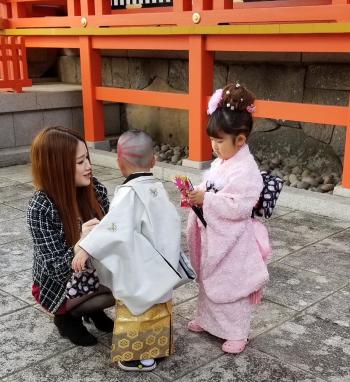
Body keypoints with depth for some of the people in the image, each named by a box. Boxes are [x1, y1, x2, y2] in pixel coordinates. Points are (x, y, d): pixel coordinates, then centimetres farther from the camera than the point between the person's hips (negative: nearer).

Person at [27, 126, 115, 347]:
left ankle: (93, 308, 11)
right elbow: (57, 270, -27)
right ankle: (67, 315, 1)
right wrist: (80, 245, -46)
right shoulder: (40, 208, -27)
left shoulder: (94, 188, -12)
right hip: (59, 286, -6)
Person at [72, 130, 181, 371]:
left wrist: (86, 249, -32)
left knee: (136, 309, 7)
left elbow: (115, 228, -32)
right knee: (158, 305, 19)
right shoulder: (158, 188, 3)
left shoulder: (129, 192, -20)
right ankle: (158, 347, 32)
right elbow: (172, 222, 12)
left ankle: (141, 357, 17)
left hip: (138, 271, -7)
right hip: (160, 265, 8)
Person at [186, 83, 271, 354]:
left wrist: (205, 199, -26)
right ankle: (206, 319, 41)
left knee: (231, 287, 5)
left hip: (232, 242, -9)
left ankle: (237, 333, 21)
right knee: (207, 281, 22)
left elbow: (238, 207, -28)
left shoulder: (246, 170, -23)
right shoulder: (220, 163, 5)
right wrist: (196, 194, -4)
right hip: (212, 237, 9)